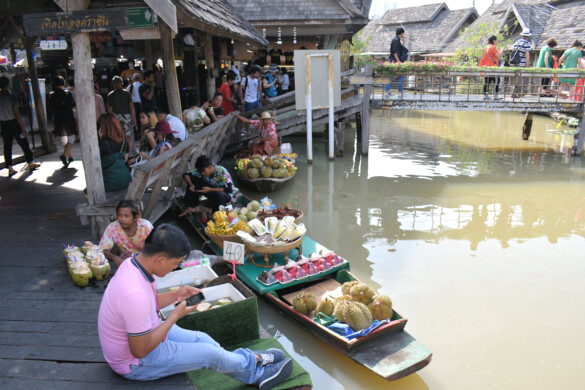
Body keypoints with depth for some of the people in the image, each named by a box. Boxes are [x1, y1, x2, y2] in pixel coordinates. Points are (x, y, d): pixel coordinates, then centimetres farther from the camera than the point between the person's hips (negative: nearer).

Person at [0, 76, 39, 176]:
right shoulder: (11, 97, -14)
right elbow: (17, 113, -15)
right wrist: (23, 128, -12)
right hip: (13, 123, -4)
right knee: (23, 143, 10)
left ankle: (10, 168, 8)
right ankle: (30, 163, 21)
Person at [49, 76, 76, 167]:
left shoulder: (51, 95, 0)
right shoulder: (67, 93, -9)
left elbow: (51, 107, 10)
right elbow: (73, 105, -5)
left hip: (58, 120, 4)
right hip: (68, 119, -4)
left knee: (63, 139, 17)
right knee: (71, 138, 3)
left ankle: (69, 156, 26)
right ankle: (64, 155, -17)